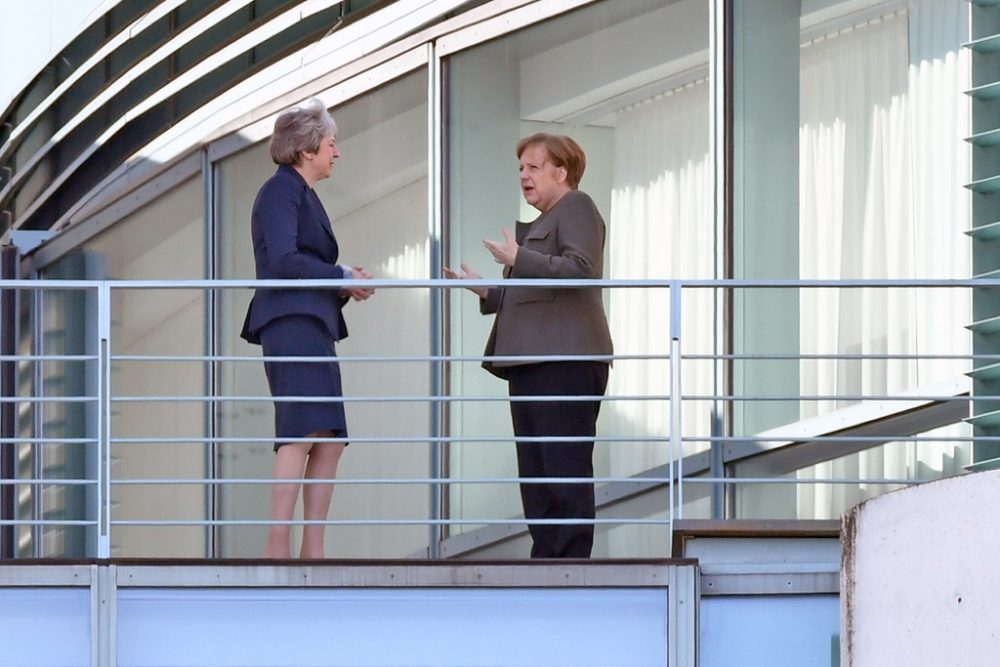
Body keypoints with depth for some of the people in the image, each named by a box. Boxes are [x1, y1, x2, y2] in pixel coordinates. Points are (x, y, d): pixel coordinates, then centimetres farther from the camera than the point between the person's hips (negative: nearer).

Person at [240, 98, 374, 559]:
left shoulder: (302, 195, 26)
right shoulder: (281, 191, -4)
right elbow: (283, 259, -16)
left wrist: (345, 284, 8)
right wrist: (343, 276, -9)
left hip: (312, 324, 11)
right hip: (291, 322, -11)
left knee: (330, 441, 3)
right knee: (304, 431, -20)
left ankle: (312, 551, 1)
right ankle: (277, 547, -25)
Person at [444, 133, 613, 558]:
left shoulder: (576, 208, 0)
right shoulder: (540, 225, 29)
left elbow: (581, 268, -16)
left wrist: (519, 260, -17)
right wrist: (488, 292, 18)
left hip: (565, 362, -11)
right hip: (531, 366, 11)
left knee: (566, 473, -12)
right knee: (535, 476, 8)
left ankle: (572, 560, -14)